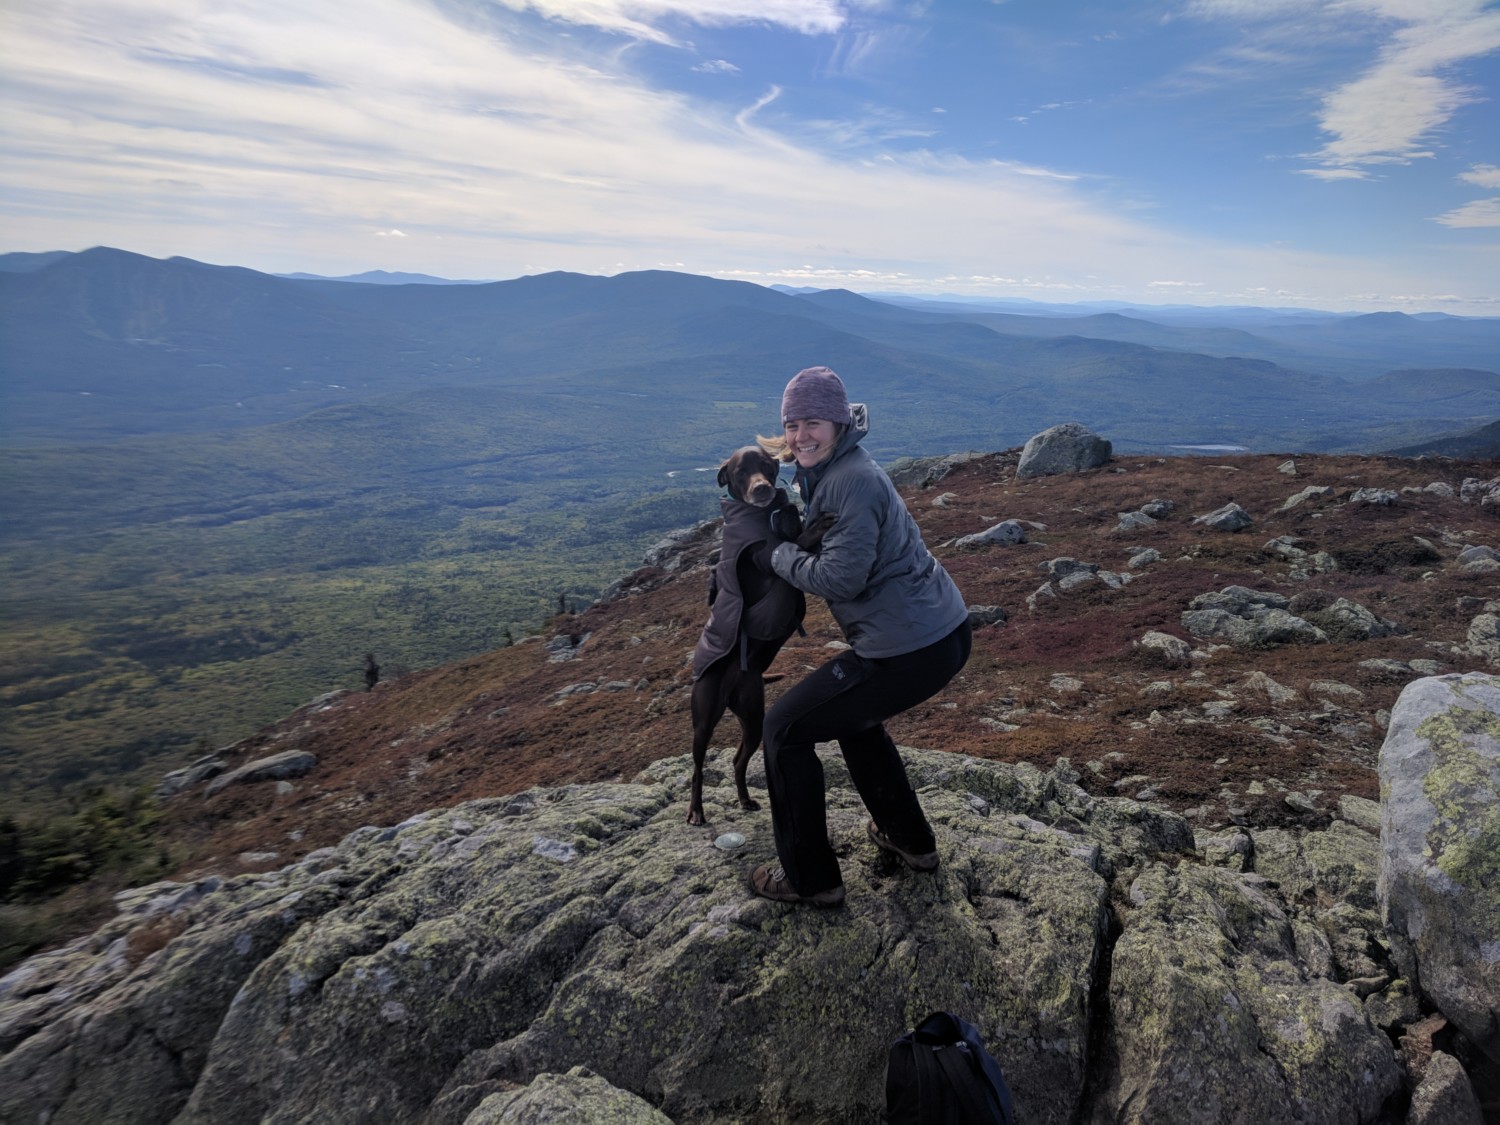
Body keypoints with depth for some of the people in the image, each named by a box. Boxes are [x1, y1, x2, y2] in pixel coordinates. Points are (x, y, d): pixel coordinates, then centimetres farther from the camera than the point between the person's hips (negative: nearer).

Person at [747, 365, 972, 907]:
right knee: (853, 713, 33)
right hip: (943, 633, 11)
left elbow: (840, 577, -21)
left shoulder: (852, 480, -18)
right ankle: (910, 839, 42)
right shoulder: (833, 472, 13)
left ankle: (809, 877, 16)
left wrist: (778, 553, -7)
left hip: (908, 651, -10)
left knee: (786, 728, 1)